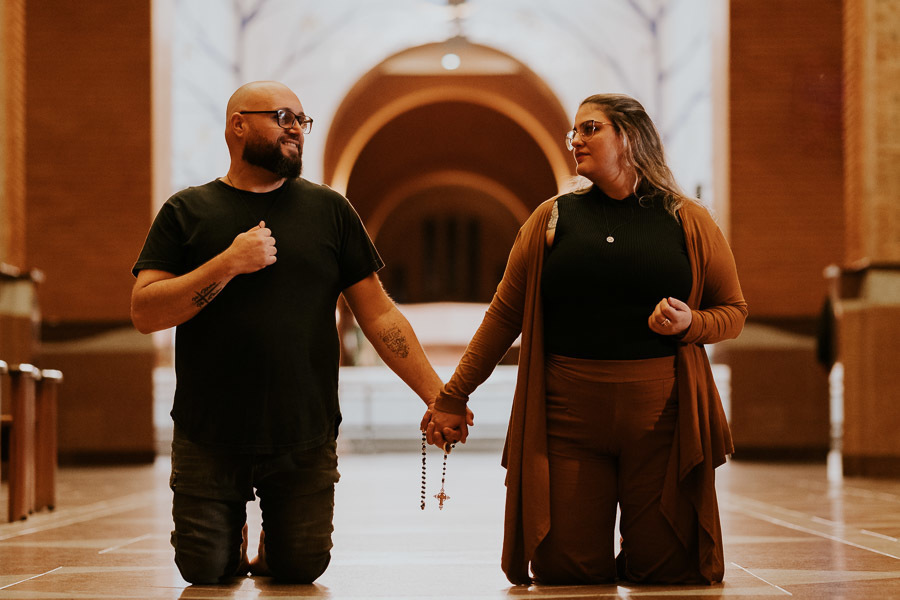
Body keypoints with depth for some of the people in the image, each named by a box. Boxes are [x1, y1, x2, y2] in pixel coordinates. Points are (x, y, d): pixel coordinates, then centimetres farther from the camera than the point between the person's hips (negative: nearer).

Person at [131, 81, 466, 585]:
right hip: (209, 442, -1)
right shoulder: (187, 212, 3)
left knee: (303, 569, 2)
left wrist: (437, 395, -1)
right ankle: (236, 539, 34)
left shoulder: (329, 210, 7)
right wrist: (228, 263, -17)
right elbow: (145, 312, -7)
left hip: (305, 442, 1)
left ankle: (271, 548, 36)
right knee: (204, 572, 0)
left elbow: (379, 315, 6)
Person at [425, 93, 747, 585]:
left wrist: (690, 321, -8)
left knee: (668, 573, -3)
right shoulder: (552, 218, 9)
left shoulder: (689, 222, 8)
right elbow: (504, 315, 11)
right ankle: (595, 564, 30)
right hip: (566, 419, 1)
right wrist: (453, 397, 9)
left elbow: (733, 311, 14)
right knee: (565, 572, -5)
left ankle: (639, 562, 32)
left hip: (661, 417, 0)